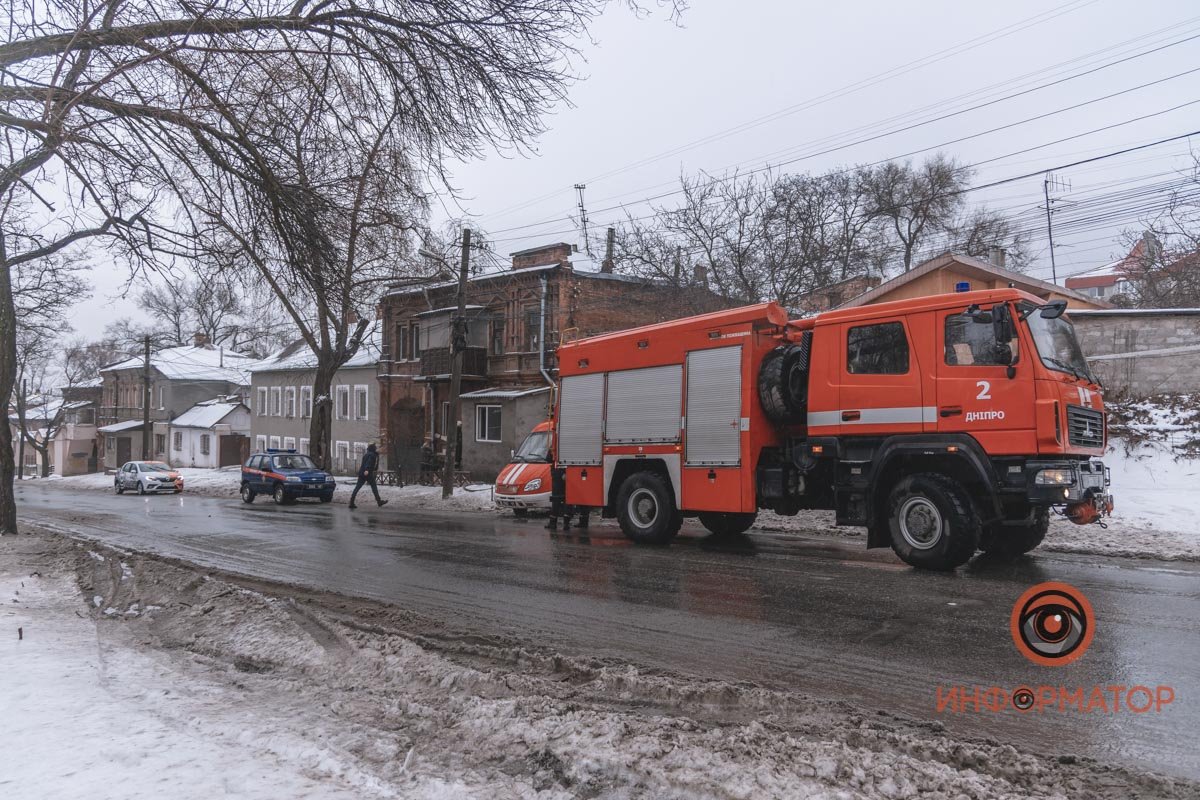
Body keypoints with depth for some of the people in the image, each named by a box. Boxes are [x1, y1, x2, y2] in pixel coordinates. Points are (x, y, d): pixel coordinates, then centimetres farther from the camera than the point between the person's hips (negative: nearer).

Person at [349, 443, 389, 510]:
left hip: (361, 473, 7)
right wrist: (367, 470, -34)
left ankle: (351, 502, -6)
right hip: (368, 473, -7)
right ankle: (379, 502, 9)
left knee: (357, 487, 2)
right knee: (374, 487, 3)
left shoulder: (365, 454, 17)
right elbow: (369, 462, -22)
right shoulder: (372, 454, -7)